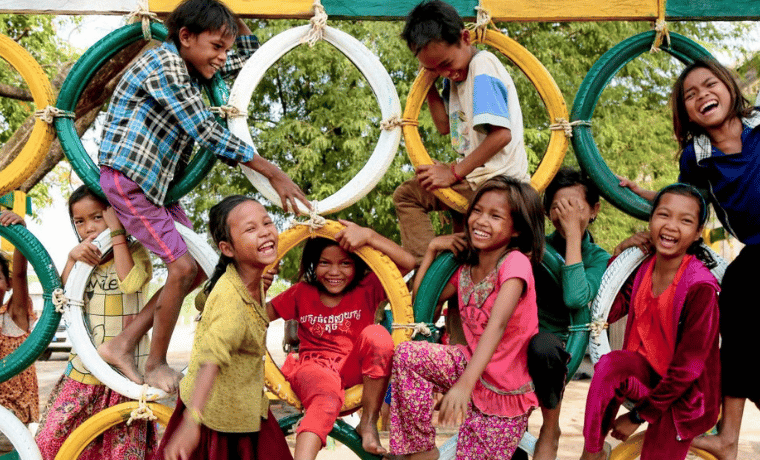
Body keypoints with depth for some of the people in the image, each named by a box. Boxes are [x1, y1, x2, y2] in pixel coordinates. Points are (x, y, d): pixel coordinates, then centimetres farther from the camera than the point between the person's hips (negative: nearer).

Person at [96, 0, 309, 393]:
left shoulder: (190, 66, 10)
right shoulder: (165, 65, -19)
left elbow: (251, 57, 22)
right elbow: (207, 133, -23)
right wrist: (274, 174, -21)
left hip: (157, 183, 10)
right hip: (127, 179, -10)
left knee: (200, 267, 6)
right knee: (183, 267, -14)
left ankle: (122, 345, 11)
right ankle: (156, 364, 5)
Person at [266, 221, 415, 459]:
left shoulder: (367, 288, 0)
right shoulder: (302, 293, 7)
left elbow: (407, 263, -15)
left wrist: (369, 236, -27)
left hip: (354, 368, 1)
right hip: (313, 367, -1)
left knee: (376, 334, -30)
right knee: (327, 398, -38)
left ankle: (368, 423, -16)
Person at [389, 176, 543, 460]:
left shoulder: (515, 263, -21)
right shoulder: (465, 270, 2)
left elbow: (497, 325, -35)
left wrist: (465, 384, -47)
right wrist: (432, 249, 3)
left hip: (505, 394, -6)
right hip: (473, 366, 6)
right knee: (407, 354, -15)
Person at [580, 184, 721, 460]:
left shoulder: (700, 287, -24)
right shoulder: (643, 268, -5)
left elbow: (687, 367, -21)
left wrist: (639, 415, -15)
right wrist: (620, 254, -8)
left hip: (681, 395, -4)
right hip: (646, 370, 4)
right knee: (609, 365, -28)